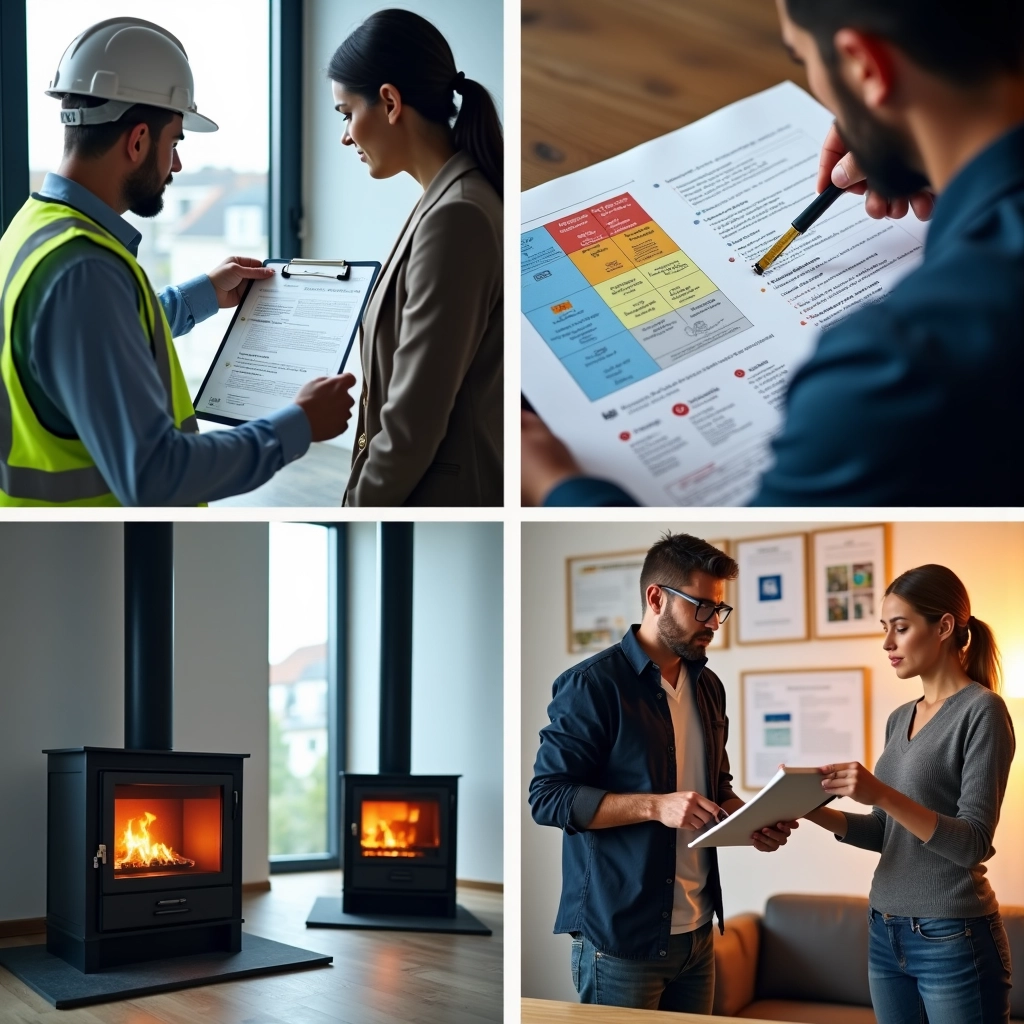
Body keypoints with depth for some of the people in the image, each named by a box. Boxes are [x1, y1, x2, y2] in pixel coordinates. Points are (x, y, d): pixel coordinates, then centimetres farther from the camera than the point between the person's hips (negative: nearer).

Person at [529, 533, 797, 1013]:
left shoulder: (708, 686, 12)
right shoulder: (593, 684, -12)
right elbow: (548, 797, -16)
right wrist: (656, 806, -25)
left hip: (697, 932, 7)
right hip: (620, 937, -7)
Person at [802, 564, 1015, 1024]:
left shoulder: (981, 709, -11)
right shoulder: (899, 719, 11)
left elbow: (974, 843, -17)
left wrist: (881, 794, -28)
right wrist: (816, 812, -2)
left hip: (954, 942, -7)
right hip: (885, 934, 7)